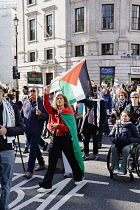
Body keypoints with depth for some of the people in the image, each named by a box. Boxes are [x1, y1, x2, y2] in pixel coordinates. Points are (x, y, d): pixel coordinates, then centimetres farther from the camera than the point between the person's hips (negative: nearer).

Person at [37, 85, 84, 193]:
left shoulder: (69, 111, -1)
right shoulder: (53, 111, 8)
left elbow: (70, 126, -9)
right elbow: (46, 104, -10)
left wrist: (58, 126, -19)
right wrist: (47, 92, -20)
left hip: (66, 138, -2)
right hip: (55, 138, 3)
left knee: (72, 159, 12)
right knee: (52, 162, 3)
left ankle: (78, 178, 35)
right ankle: (46, 185, 9)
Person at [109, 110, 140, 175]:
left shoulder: (132, 126, 3)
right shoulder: (117, 125, 9)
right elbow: (111, 135, 17)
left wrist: (129, 139, -16)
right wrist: (114, 140, -5)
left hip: (128, 144, -2)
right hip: (118, 144, 2)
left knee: (125, 149, -36)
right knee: (113, 148, -31)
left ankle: (123, 169, -30)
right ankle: (115, 168, -25)